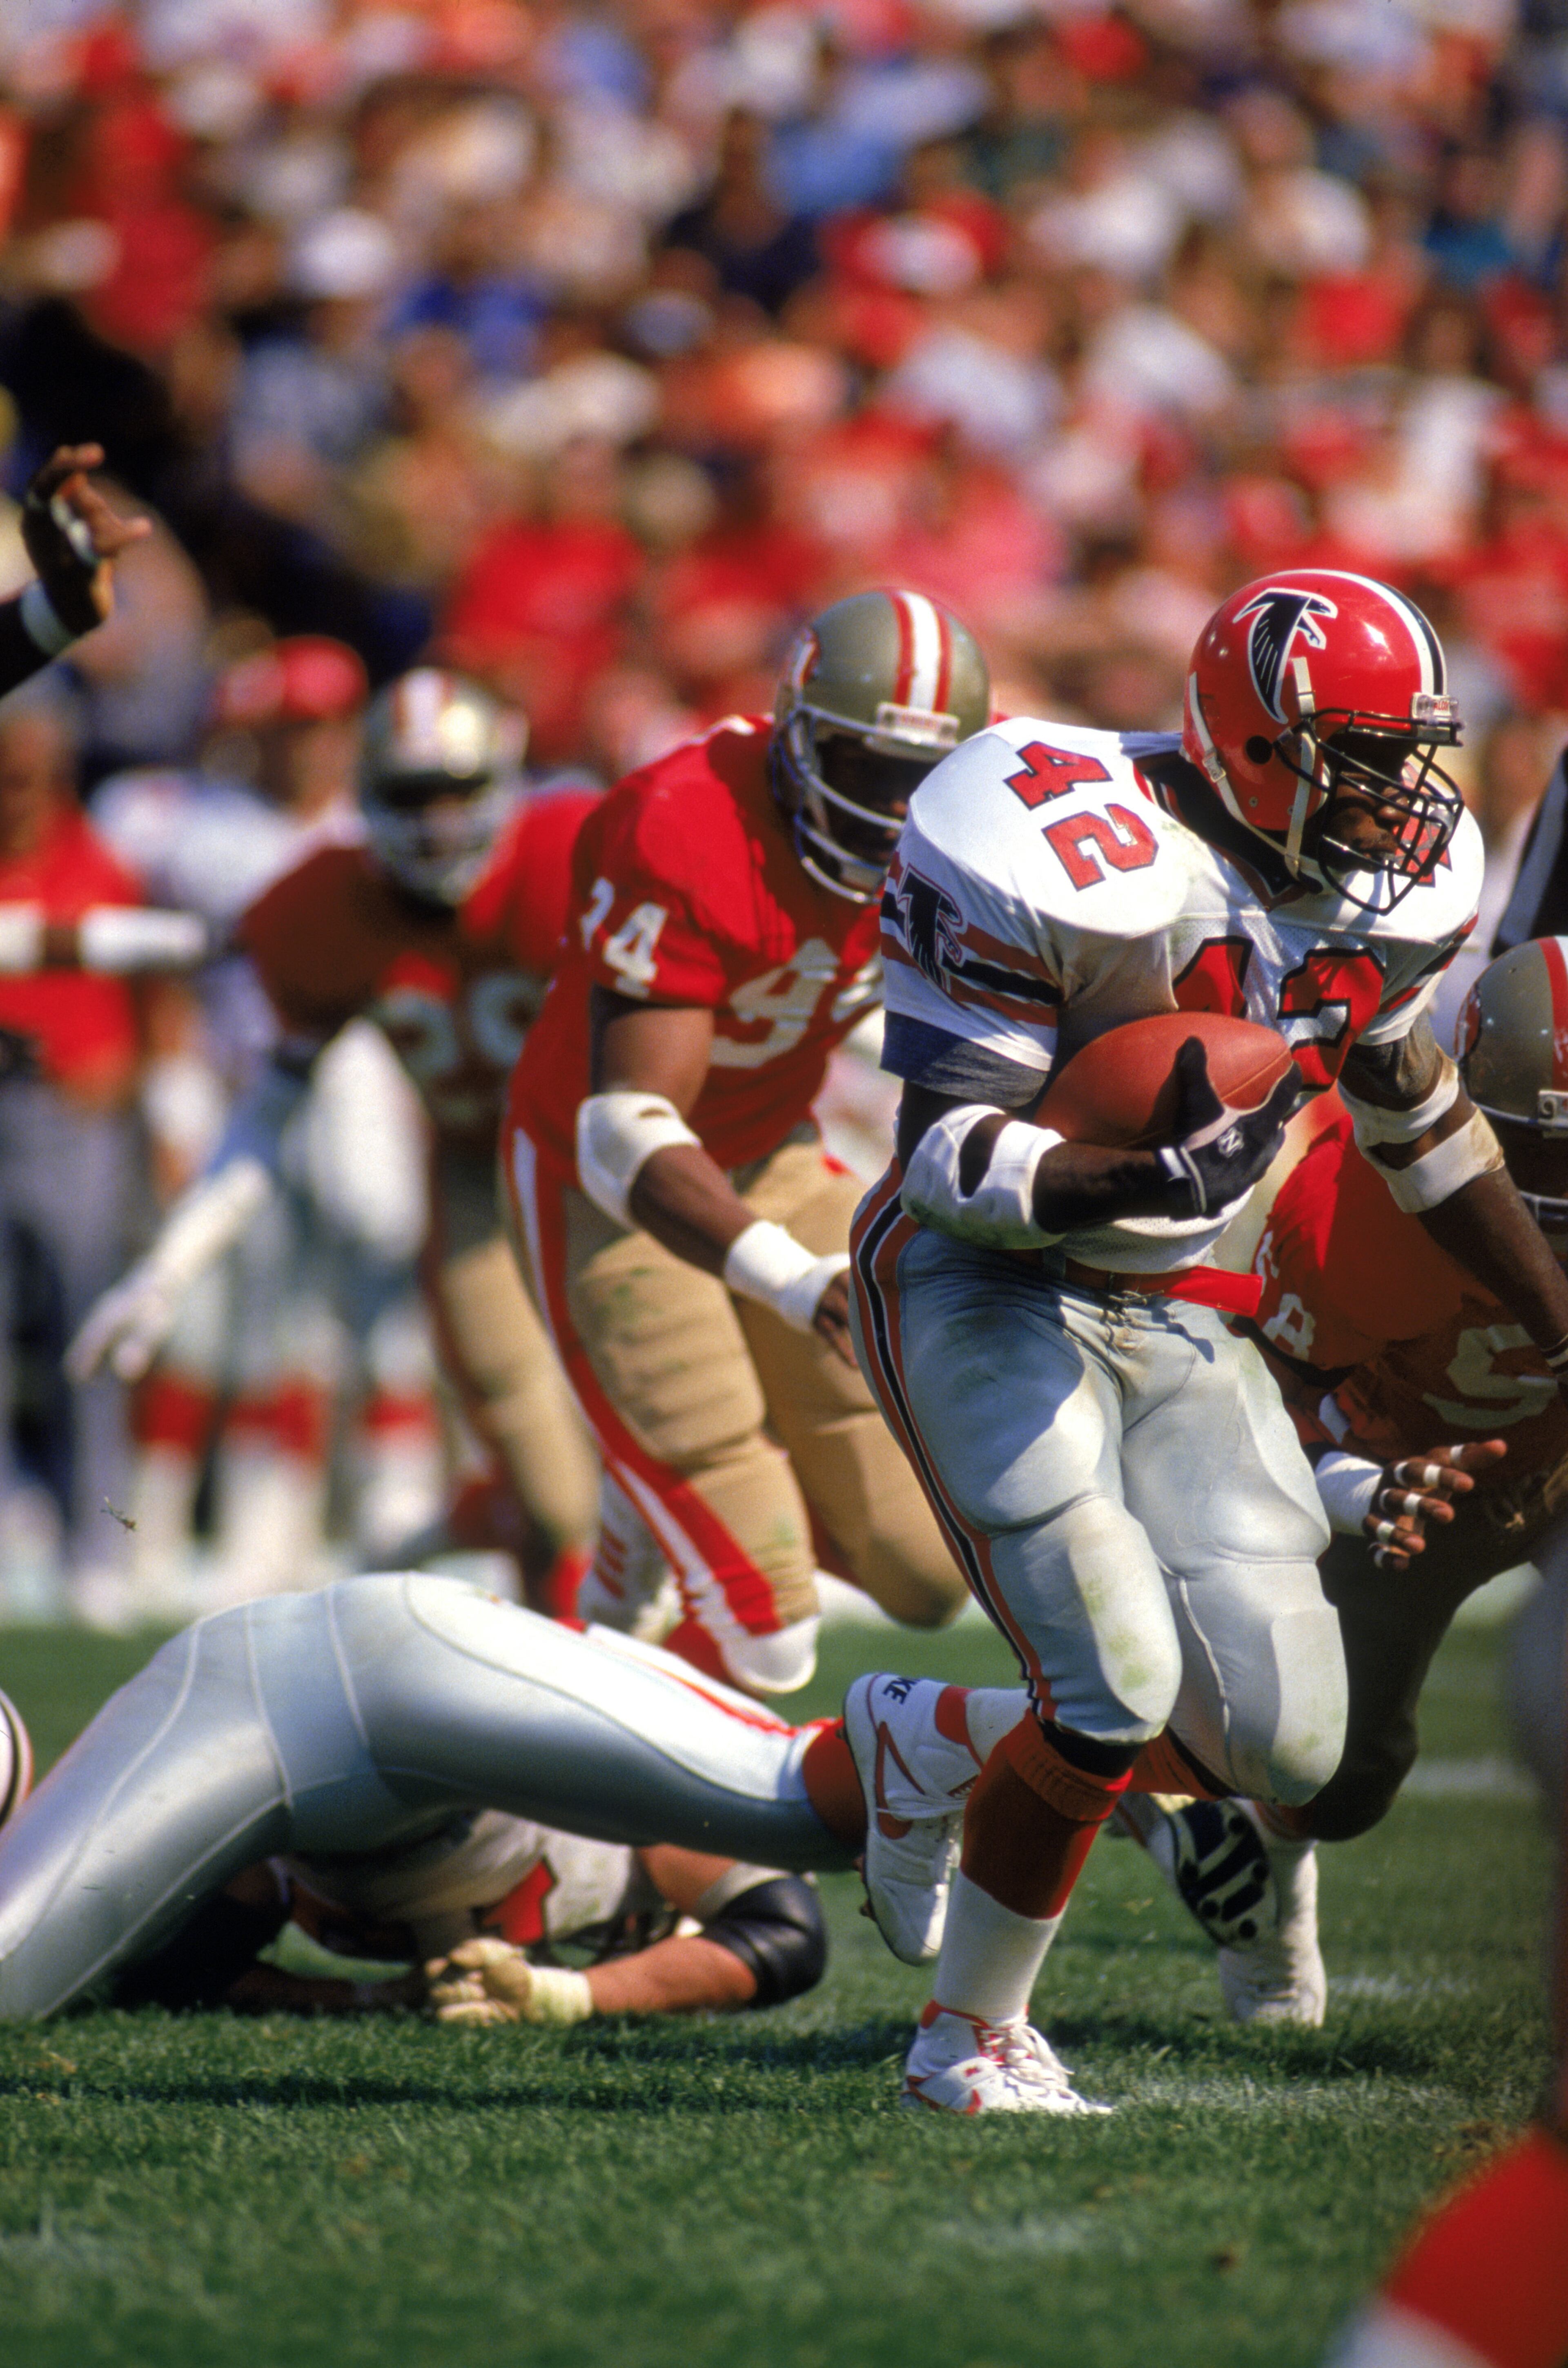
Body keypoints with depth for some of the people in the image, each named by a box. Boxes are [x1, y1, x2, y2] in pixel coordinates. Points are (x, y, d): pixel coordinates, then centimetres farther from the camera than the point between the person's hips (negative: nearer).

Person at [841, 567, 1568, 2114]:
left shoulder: (1388, 888, -2)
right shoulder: (1075, 866, -24)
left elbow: (1416, 1120, 17)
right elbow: (945, 1156, -24)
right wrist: (1123, 1182, -43)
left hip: (1178, 1319, 7)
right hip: (984, 1292, -7)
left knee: (1282, 1743, -3)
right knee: (1115, 1686, -20)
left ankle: (924, 1745, 24)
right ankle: (970, 2040, 4)